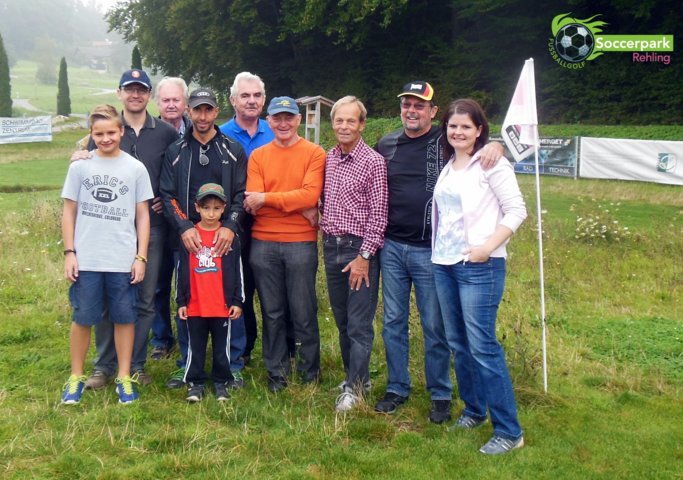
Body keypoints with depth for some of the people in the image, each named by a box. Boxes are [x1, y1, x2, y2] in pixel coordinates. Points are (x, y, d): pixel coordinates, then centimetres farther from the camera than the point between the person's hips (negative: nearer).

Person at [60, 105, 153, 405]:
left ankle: (124, 377, 19)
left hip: (123, 261, 0)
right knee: (83, 318, 7)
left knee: (124, 318, 7)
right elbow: (69, 212, 6)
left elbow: (142, 215, 4)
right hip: (86, 259, 0)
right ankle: (76, 377, 21)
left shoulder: (135, 169, 1)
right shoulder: (80, 166, 2)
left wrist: (141, 257, -1)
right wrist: (69, 253, -1)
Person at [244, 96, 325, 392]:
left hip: (301, 242, -2)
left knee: (303, 312, 5)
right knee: (272, 312, 10)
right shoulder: (258, 156, 8)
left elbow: (311, 195, -14)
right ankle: (277, 371, 23)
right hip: (263, 243, 3)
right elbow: (252, 203, -3)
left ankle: (309, 371, 22)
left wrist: (266, 198, -13)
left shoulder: (314, 154, 0)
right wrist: (294, 202, -16)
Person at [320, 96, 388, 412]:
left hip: (359, 249, -6)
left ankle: (355, 386, 8)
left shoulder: (373, 162, -9)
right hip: (331, 247, 6)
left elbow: (378, 214, -12)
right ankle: (355, 373, 28)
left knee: (360, 324, -2)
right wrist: (326, 236, 8)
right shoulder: (327, 160, 9)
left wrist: (364, 256, -15)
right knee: (342, 321, 14)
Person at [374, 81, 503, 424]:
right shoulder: (386, 144, 8)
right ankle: (397, 388, 25)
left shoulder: (447, 142, -4)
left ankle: (441, 394, 18)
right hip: (392, 247, 4)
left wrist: (495, 145, -23)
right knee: (393, 321, 11)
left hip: (430, 250, -4)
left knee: (435, 326, 4)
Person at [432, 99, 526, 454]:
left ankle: (508, 431, 1)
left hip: (479, 266, -8)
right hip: (444, 264, 8)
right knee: (458, 343, 14)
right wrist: (437, 250, 8)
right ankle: (474, 410, 31)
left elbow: (516, 211, -12)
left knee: (483, 346, -8)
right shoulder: (448, 167, 13)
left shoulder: (491, 163, -8)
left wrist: (488, 246, -20)